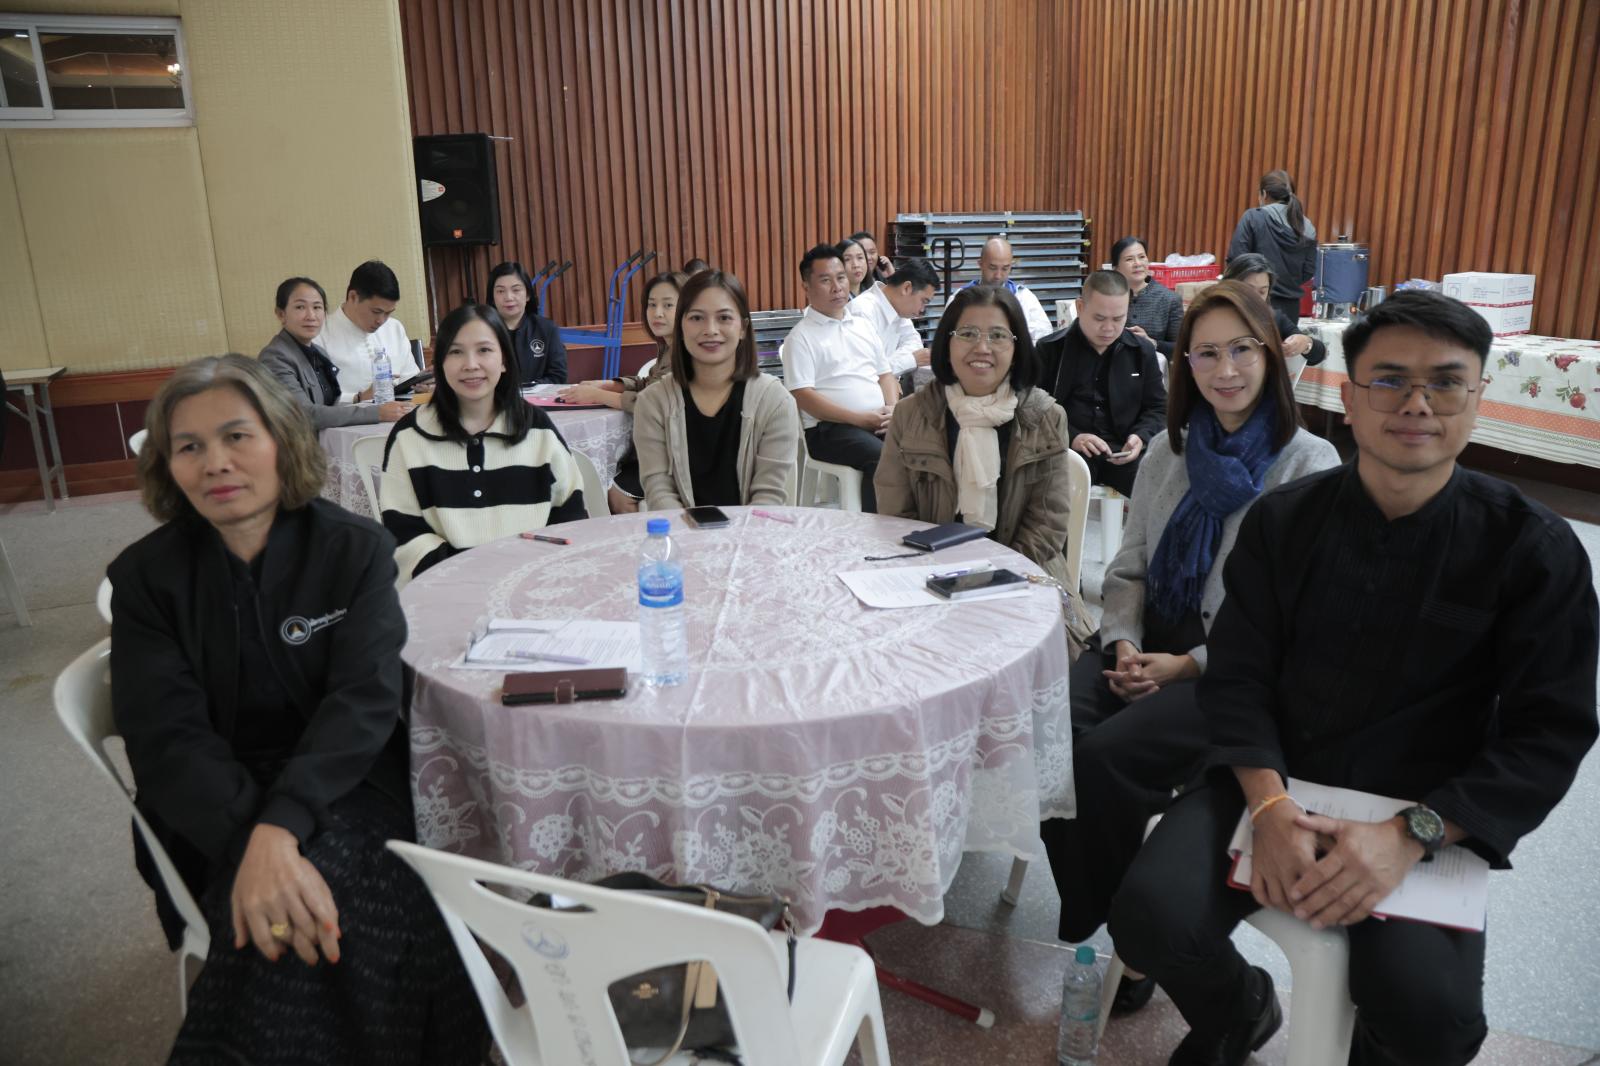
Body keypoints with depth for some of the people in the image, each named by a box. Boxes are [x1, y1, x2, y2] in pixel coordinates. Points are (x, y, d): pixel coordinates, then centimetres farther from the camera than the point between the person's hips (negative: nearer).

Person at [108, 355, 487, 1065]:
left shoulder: (356, 549, -2)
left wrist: (280, 828, -30)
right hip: (216, 814, 0)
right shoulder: (146, 578, 0)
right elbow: (166, 739, -10)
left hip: (341, 787, 0)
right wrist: (249, 845, -29)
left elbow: (364, 700, -13)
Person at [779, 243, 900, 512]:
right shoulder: (801, 336, 1)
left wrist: (892, 408, -1)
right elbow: (803, 396, -9)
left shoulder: (863, 325, 21)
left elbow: (885, 373, 22)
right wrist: (859, 419, -14)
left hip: (880, 422, 6)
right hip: (831, 428, -6)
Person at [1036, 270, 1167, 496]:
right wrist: (1072, 437, -16)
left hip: (1124, 452, 3)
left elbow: (1158, 407, 18)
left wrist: (1141, 437, -5)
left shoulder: (1142, 350, 13)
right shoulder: (1051, 350, 4)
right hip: (1070, 450, -3)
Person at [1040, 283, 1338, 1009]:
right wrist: (1123, 643, -5)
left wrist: (1187, 665, -14)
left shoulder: (1310, 465, -4)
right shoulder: (1167, 451, 12)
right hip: (1149, 641, 5)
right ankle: (1086, 920, -4)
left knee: (1106, 755, -28)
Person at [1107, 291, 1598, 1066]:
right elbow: (1237, 677, -2)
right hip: (1273, 783, 1)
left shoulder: (1535, 551, -4)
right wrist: (1269, 806, -20)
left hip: (1427, 818, -1)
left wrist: (1411, 835, -20)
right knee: (1151, 917, -22)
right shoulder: (1283, 521, 1)